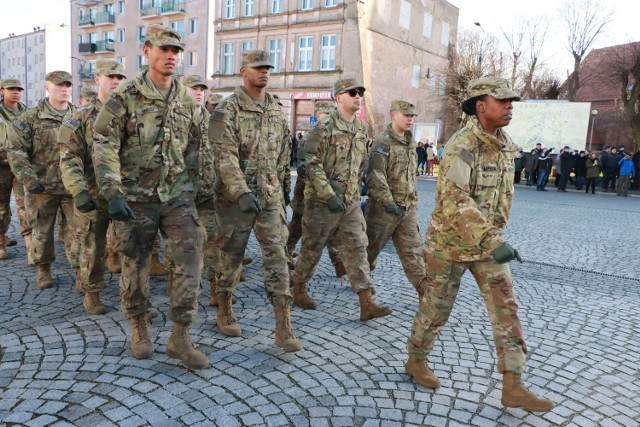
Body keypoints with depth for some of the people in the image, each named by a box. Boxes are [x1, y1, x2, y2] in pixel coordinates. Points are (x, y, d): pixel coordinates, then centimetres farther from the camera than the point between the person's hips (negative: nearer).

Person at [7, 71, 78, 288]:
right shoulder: (31, 118, -2)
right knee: (42, 231, 10)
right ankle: (43, 269, 27)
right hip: (42, 186, -1)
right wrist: (28, 178, -16)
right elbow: (15, 150, -6)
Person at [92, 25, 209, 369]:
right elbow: (104, 146, -10)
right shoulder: (125, 97, -5)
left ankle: (180, 337, 2)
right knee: (136, 264, 8)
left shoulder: (186, 100, 8)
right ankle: (139, 327, 29)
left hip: (178, 195, 3)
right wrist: (112, 192, -20)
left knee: (191, 257, -7)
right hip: (136, 196, -3)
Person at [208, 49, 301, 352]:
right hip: (235, 197, -4)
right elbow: (225, 157, -17)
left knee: (277, 256, -3)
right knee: (231, 256, 8)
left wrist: (285, 188, 21)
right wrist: (241, 192, -28)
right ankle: (225, 312, 30)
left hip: (271, 196, 4)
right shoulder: (227, 110, -6)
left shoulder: (277, 111, 12)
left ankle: (284, 329, -1)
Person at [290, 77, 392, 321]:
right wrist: (329, 196, -22)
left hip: (351, 203, 6)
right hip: (322, 201, -6)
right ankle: (298, 289, 29)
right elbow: (312, 164, -17)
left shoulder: (361, 130, 11)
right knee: (312, 249, 8)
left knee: (357, 249, 0)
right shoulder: (324, 127, -11)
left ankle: (367, 304, 1)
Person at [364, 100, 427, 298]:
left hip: (408, 207, 7)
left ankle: (425, 291, 5)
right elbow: (375, 177, -19)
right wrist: (388, 202, -23)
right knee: (371, 246, 9)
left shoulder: (410, 143, 13)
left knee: (413, 250, 4)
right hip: (384, 207, -7)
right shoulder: (383, 143, -12)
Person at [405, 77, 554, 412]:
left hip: (487, 239, 7)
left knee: (506, 308, 1)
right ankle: (416, 361, 31)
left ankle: (513, 387, 9)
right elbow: (455, 201, -33)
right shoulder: (461, 146, -22)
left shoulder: (506, 145, 5)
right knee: (437, 306, 8)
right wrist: (493, 242, -38)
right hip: (451, 240, -7)